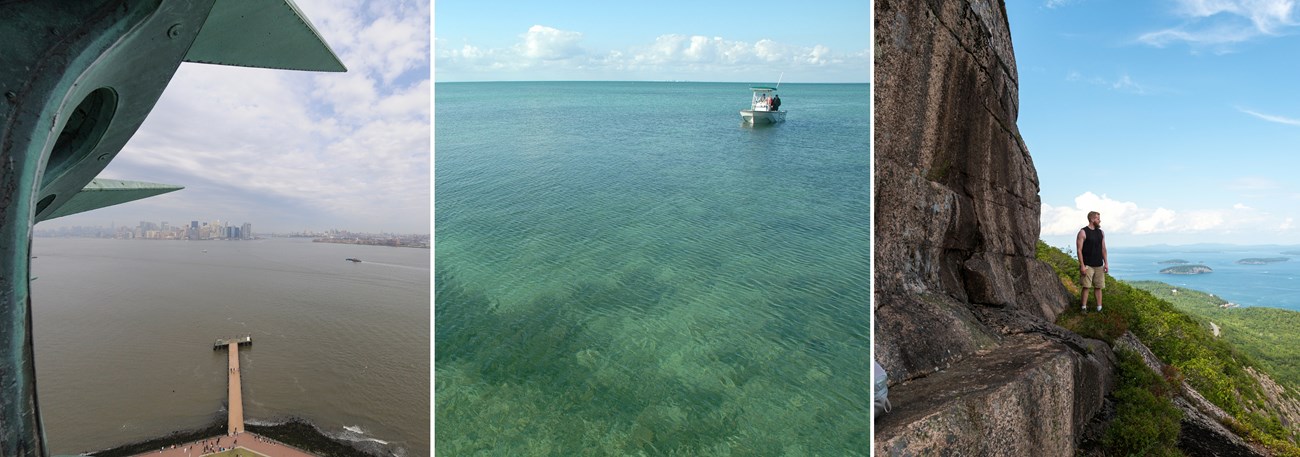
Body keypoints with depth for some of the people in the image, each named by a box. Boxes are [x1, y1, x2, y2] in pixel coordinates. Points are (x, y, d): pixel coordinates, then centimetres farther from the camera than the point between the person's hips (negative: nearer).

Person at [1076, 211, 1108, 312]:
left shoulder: (1101, 233, 11)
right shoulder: (1083, 232, -8)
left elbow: (1103, 249, 14)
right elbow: (1079, 250, -11)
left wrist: (1106, 263, 7)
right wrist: (1082, 265, -15)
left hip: (1099, 266, 5)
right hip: (1087, 265, -5)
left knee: (1098, 287, 7)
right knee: (1086, 286, -4)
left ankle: (1099, 308, 12)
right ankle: (1084, 307, 2)